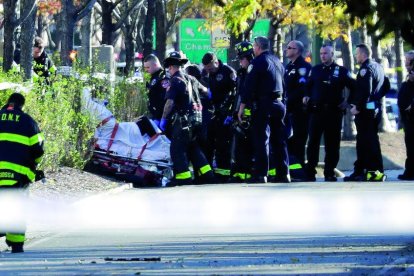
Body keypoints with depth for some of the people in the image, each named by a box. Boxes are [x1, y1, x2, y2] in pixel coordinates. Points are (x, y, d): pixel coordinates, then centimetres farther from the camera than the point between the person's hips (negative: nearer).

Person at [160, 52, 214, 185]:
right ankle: (206, 174, 16)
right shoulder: (189, 79, 13)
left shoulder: (175, 81, -12)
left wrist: (163, 119, -12)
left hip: (182, 120, -9)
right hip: (194, 118, 9)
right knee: (193, 148, 16)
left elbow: (170, 102, -19)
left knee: (177, 149, -4)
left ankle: (183, 177, -9)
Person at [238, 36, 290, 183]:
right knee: (279, 140, 9)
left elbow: (249, 87, -13)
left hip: (262, 105, -7)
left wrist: (242, 107, -11)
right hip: (278, 104, 7)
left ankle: (260, 174, -10)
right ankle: (283, 173, 8)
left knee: (261, 139, -6)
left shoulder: (258, 62, -9)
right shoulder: (277, 61, 15)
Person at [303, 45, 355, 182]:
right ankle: (309, 172, 0)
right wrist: (306, 96, 3)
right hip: (316, 111, 2)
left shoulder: (341, 71, 3)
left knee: (332, 144, 2)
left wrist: (347, 102, 1)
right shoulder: (315, 70, 10)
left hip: (334, 112, -2)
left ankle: (330, 172, 8)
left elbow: (354, 87, 6)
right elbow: (308, 86, 21)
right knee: (313, 142, -2)